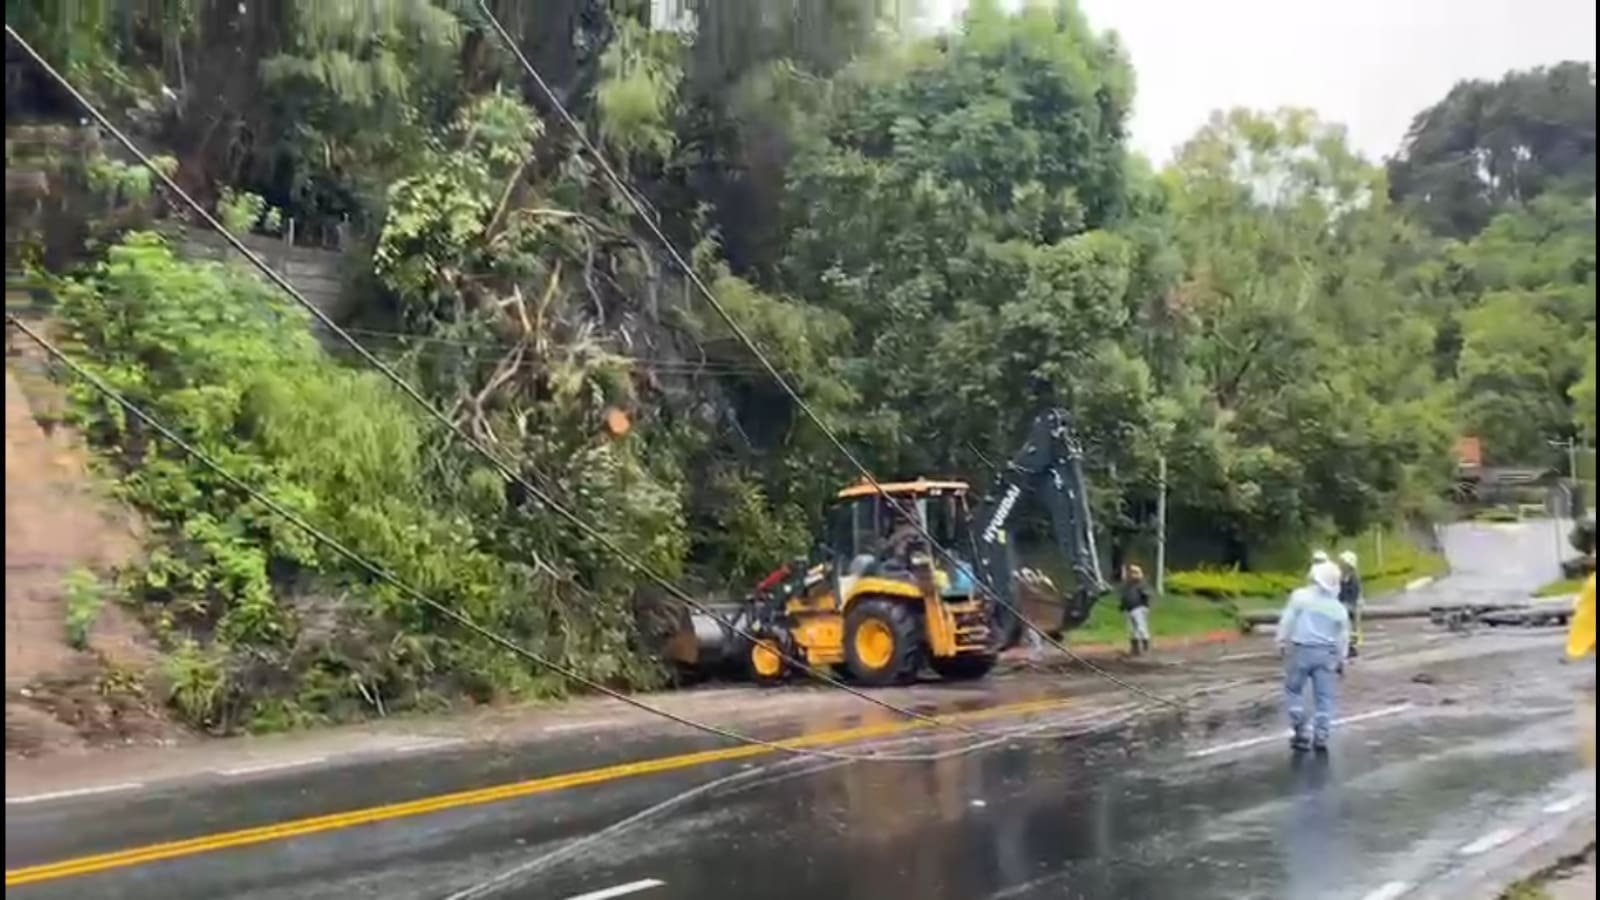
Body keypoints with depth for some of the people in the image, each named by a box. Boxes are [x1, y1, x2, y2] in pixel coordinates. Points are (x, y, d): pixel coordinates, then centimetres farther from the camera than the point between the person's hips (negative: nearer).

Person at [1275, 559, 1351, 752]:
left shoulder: (1301, 596, -6)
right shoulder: (1338, 607, 7)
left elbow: (1287, 621, -7)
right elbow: (1343, 637, 13)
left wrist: (1281, 642, 4)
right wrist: (1341, 660, 22)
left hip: (1301, 650, -3)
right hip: (1326, 653, 3)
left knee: (1293, 689, 12)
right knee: (1324, 697, 7)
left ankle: (1299, 731, 5)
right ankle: (1320, 736, 4)